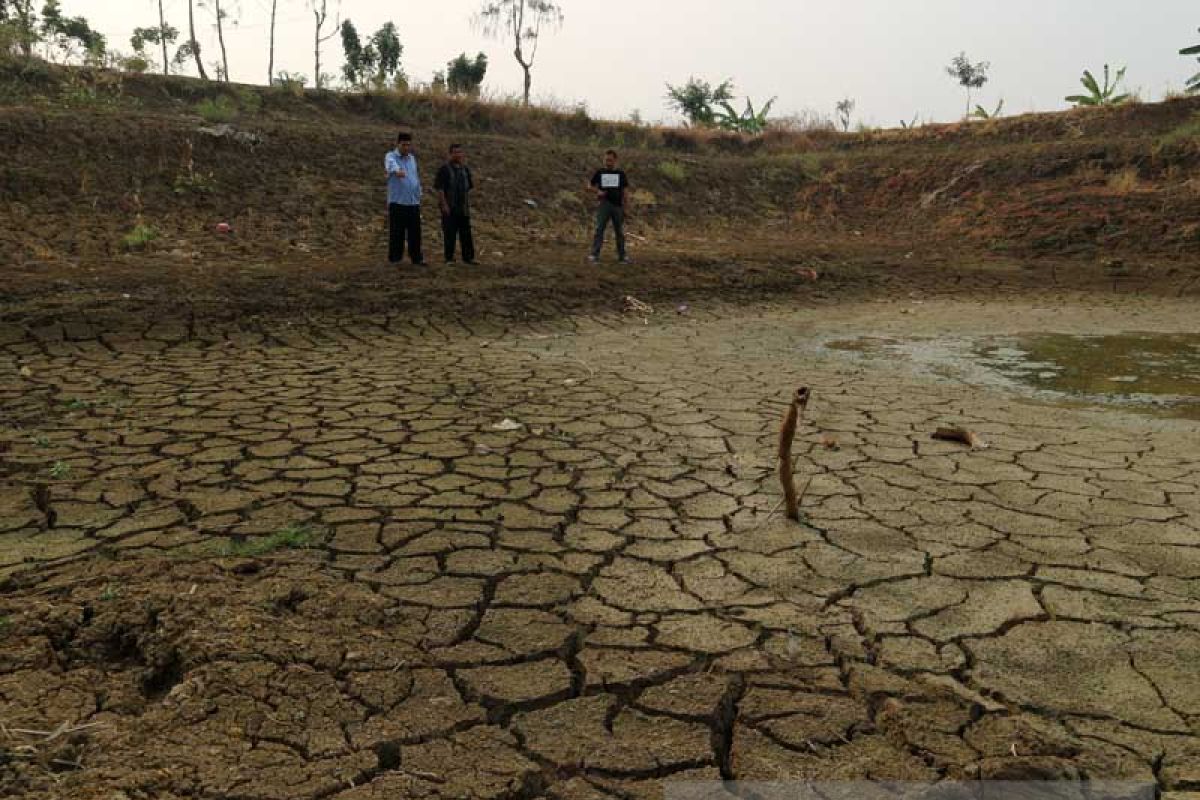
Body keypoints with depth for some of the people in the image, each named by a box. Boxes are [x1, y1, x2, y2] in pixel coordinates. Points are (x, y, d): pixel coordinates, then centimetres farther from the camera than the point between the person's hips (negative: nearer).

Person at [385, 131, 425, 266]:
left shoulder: (412, 158, 15)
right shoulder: (391, 156, -3)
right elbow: (391, 165, -28)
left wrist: (419, 195, 17)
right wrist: (397, 171, -51)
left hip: (413, 202, 5)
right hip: (397, 202, -5)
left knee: (415, 233, 6)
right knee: (397, 233, -3)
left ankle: (416, 258, 13)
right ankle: (395, 259, 4)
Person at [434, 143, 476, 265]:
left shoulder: (465, 169, 11)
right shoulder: (445, 169, -6)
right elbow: (439, 188, -9)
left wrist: (468, 203, 12)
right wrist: (444, 204, -15)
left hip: (463, 207, 5)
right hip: (449, 207, -5)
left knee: (466, 233, 5)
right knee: (450, 233, -1)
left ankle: (468, 257, 12)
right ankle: (449, 258, 6)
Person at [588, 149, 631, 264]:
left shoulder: (621, 173, 7)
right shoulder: (600, 172, 6)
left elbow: (625, 188, 10)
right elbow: (593, 185, 12)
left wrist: (624, 202, 3)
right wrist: (598, 191, -9)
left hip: (618, 205, 1)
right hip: (604, 203, -1)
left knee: (619, 231, 7)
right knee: (599, 229, -9)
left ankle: (622, 255, 15)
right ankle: (595, 254, -12)